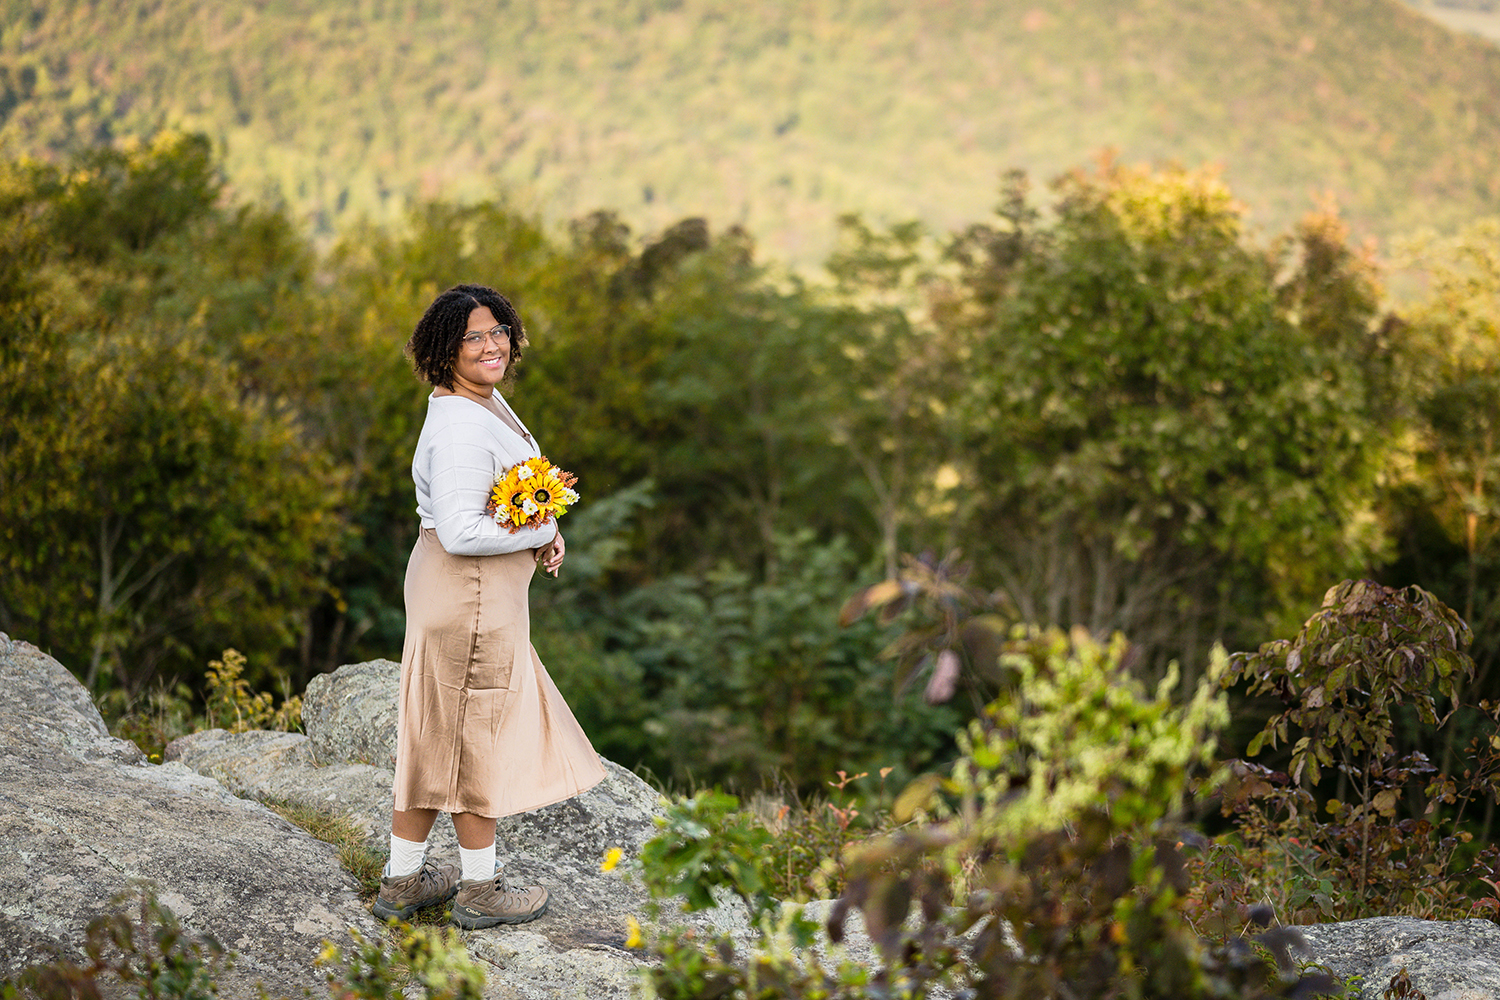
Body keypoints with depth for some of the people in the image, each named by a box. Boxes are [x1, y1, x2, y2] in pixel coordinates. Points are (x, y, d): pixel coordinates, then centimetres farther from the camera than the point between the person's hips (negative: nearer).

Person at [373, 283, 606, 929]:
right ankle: (480, 891, 19)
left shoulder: (485, 400, 9)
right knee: (476, 735, 4)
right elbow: (460, 532, -28)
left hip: (467, 588, 10)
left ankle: (403, 880, 27)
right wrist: (541, 534, -14)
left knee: (438, 733, 16)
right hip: (471, 592, -10)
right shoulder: (461, 426, -23)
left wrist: (540, 533, 6)